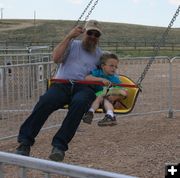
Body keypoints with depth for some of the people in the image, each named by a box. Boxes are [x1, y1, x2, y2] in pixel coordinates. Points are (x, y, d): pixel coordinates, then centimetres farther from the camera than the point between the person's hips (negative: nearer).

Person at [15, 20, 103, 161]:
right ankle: (25, 142, -30)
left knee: (79, 103, -38)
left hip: (84, 87, 1)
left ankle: (59, 146, -40)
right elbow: (56, 58, 3)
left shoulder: (100, 54, 27)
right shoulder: (72, 44, 20)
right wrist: (69, 37, 1)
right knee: (45, 101, -33)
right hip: (62, 84, 0)